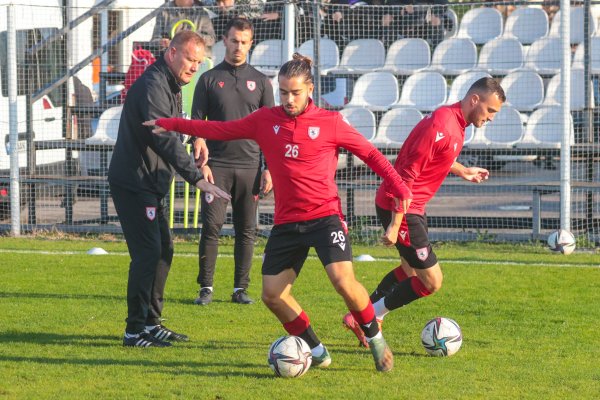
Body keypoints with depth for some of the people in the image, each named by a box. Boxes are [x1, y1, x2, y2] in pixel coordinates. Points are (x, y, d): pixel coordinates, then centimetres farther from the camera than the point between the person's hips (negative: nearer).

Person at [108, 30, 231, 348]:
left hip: (150, 183, 10)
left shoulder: (170, 86, 14)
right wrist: (198, 179, -32)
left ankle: (151, 322, 21)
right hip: (133, 182, -10)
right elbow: (165, 140, -28)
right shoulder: (153, 85, -20)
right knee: (148, 251, -12)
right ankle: (135, 331, -8)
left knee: (163, 250, 13)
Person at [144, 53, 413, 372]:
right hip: (286, 223, 4)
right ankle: (316, 352, 15)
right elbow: (220, 130, 13)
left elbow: (370, 154, 5)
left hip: (325, 216, -4)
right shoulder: (265, 120, 7)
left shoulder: (330, 122, -1)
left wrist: (397, 187, -7)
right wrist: (171, 124, 10)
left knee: (343, 280, -22)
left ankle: (375, 339, 2)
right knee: (272, 295, -2)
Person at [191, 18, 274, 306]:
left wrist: (269, 169, 2)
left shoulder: (260, 82, 10)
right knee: (211, 226, -6)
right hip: (217, 166, -2)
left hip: (249, 167, 2)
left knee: (247, 230, 3)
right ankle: (206, 288, -1)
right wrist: (201, 163, -6)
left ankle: (241, 288, 9)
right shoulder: (209, 79, 6)